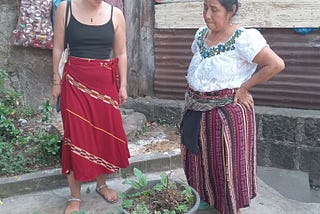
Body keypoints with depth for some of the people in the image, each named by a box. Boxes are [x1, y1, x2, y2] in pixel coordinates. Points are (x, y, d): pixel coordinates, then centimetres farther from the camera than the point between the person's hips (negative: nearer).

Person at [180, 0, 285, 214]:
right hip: (197, 110, 7)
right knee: (200, 159, 20)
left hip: (228, 112, -7)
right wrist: (193, 96, 7)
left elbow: (276, 64, -22)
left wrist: (243, 88, -16)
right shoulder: (201, 34, 4)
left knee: (228, 163, 8)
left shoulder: (243, 39, -18)